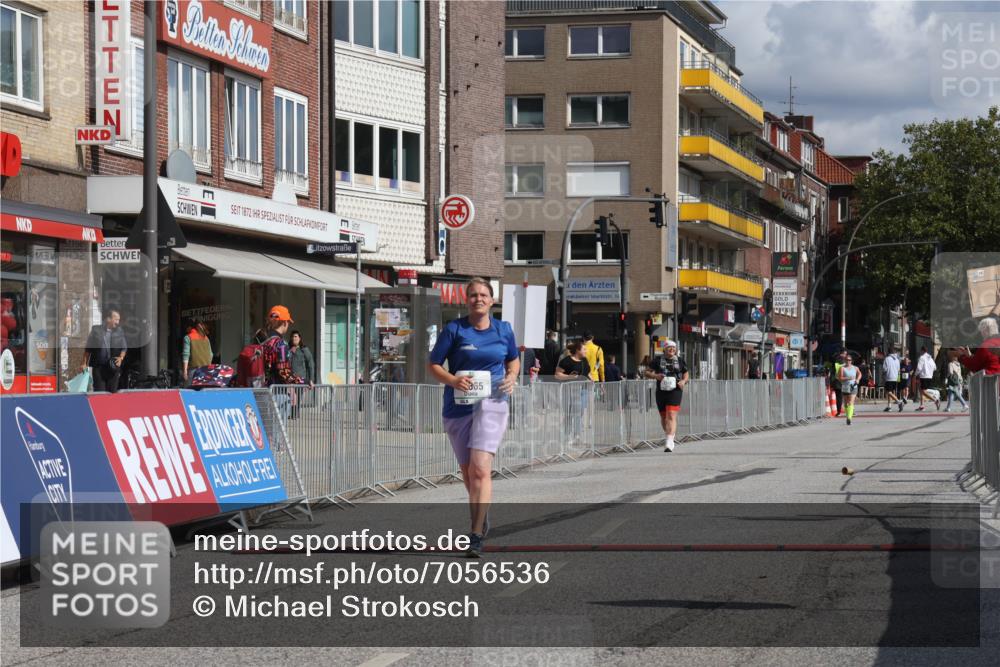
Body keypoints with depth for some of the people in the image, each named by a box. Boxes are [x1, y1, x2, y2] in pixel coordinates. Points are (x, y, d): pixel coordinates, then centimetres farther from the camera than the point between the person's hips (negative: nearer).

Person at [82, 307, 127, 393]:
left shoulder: (119, 332, 8)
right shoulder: (96, 330, 3)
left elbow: (124, 348, 14)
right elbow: (88, 349, 7)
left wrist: (121, 358, -5)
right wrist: (85, 364, 4)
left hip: (113, 367, 2)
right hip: (98, 366, -2)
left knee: (112, 392, 3)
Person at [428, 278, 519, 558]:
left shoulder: (504, 330, 7)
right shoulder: (454, 329, -1)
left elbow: (514, 359, 23)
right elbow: (433, 364, 2)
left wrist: (511, 377, 2)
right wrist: (453, 380, -16)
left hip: (491, 403, -1)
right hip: (458, 406, 1)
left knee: (480, 469, -17)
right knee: (467, 472, 11)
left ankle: (476, 535, -20)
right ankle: (481, 518, 37)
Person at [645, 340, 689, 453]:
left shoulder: (680, 361, 8)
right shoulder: (658, 360, 5)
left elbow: (686, 373, 19)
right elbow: (647, 373, 7)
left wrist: (683, 381, -2)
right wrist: (655, 376, -13)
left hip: (675, 391, -2)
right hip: (661, 392, 2)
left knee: (671, 416, -17)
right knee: (663, 417, 13)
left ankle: (669, 443, -24)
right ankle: (671, 436, 38)